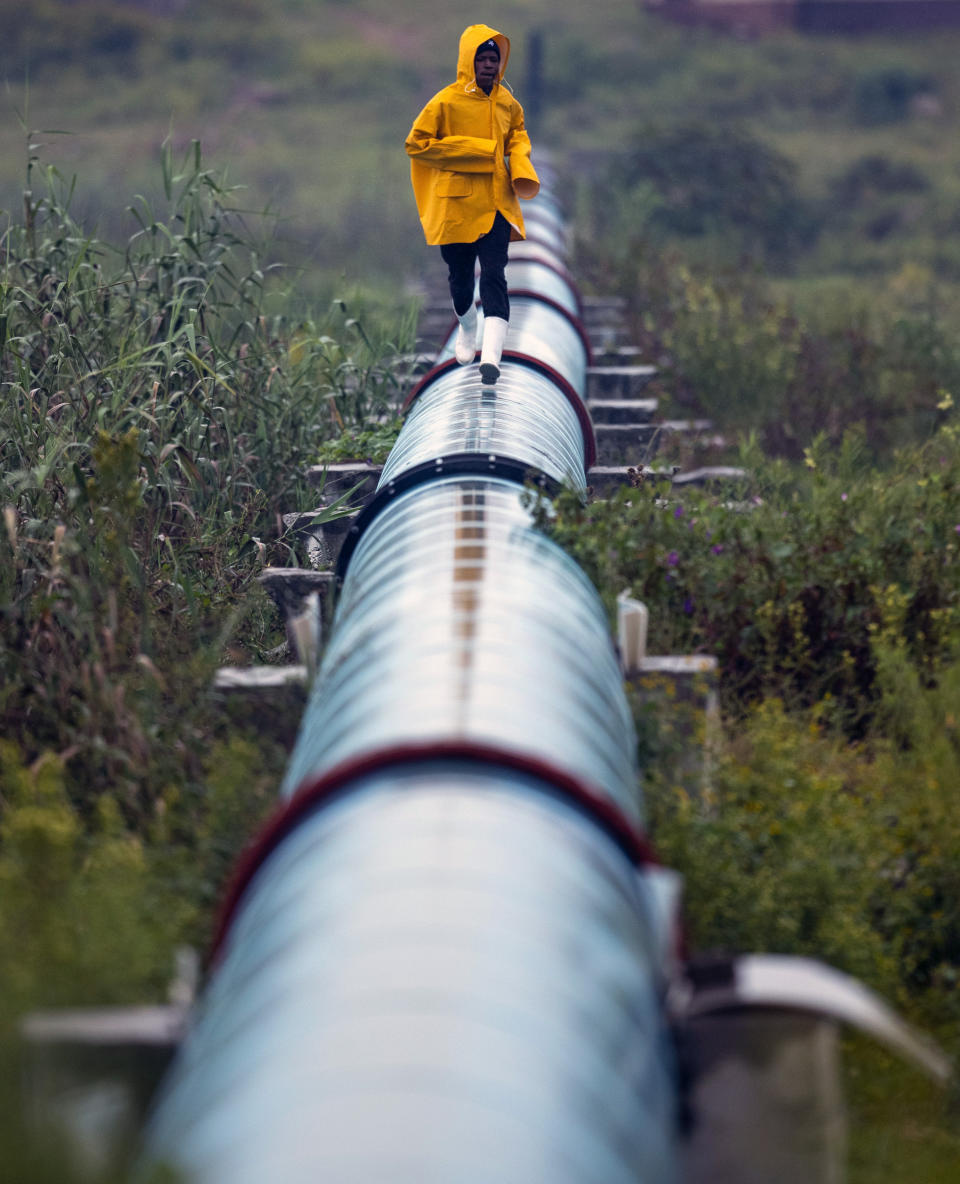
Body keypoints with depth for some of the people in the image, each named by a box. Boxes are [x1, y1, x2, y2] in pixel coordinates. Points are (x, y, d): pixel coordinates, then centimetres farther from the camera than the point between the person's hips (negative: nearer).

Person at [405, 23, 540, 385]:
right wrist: (472, 152, -13)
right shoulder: (446, 102, -9)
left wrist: (521, 165, 2)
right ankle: (467, 330, 42)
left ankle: (491, 355, -20)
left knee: (494, 274, -12)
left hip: (496, 203, 2)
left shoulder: (507, 103, 4)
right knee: (461, 277, 12)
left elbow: (518, 134, 23)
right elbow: (416, 144, -9)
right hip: (455, 203, -2)